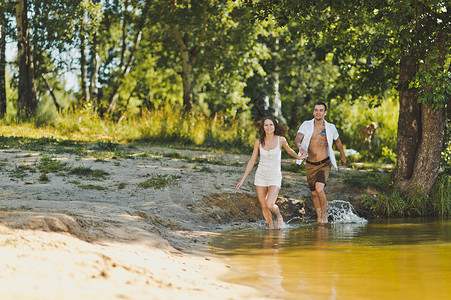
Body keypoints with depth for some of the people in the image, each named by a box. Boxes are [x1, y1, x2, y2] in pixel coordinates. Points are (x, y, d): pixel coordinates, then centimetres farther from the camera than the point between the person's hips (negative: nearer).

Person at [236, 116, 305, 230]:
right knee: (264, 207, 3)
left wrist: (299, 157, 33)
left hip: (275, 177, -2)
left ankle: (279, 217, 13)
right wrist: (243, 180, 2)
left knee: (270, 205, -18)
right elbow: (251, 162, 4)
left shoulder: (281, 140, -8)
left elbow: (289, 150, 16)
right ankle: (271, 227, 24)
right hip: (260, 177, 2)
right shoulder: (259, 142, -3)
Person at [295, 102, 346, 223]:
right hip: (310, 165, 2)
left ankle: (324, 215, -5)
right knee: (314, 193, 10)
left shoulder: (330, 128, -1)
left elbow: (337, 141, 19)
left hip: (324, 164, -2)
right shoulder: (306, 125, -4)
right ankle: (319, 217, 29)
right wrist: (301, 148, -43)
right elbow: (297, 139, -20)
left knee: (319, 188, -23)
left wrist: (343, 156, 32)